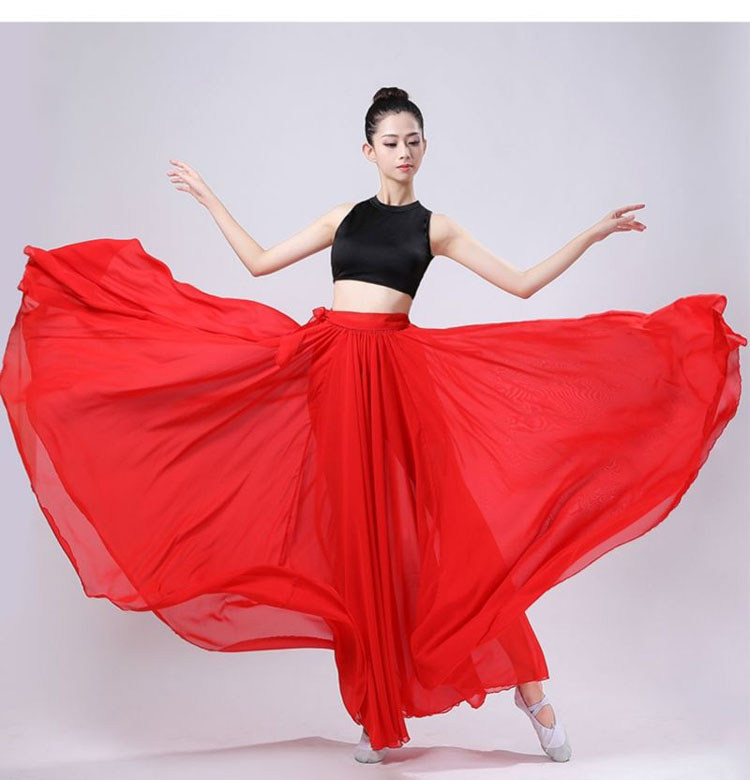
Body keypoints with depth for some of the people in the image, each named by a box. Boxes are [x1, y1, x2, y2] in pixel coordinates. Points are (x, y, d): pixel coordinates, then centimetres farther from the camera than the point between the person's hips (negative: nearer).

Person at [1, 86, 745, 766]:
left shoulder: (435, 226, 11)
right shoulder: (343, 217, 16)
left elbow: (522, 282, 7)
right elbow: (260, 262, 18)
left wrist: (592, 234, 3)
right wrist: (208, 198, 23)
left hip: (399, 371, -2)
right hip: (333, 372, 2)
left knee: (456, 521, -11)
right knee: (355, 540, 2)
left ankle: (530, 689, 1)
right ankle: (379, 716, 13)